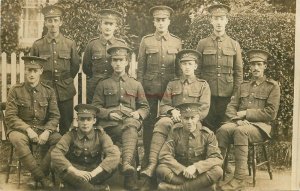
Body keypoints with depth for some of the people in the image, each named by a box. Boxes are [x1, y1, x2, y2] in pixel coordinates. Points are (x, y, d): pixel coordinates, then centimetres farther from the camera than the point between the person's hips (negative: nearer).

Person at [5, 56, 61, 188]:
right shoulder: (15, 91, -2)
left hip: (43, 129, 2)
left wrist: (47, 132, -17)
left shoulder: (49, 91, 4)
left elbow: (55, 116, 3)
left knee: (59, 140, -27)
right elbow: (10, 117, -6)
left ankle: (42, 172, -14)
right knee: (18, 139, -37)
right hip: (21, 129, -2)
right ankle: (41, 178, -28)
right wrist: (28, 129, -20)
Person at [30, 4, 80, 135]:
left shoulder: (70, 44, 1)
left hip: (66, 92, 1)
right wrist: (42, 82, 9)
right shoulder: (37, 45, 0)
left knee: (66, 126, 8)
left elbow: (75, 65, 12)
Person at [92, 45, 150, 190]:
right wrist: (109, 113, -9)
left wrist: (138, 114, -4)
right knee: (130, 134, -34)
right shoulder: (103, 84, 19)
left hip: (130, 119, 0)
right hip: (110, 123, 0)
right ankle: (130, 178, -35)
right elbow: (95, 107, 11)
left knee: (131, 124, -40)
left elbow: (145, 107, 20)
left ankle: (126, 163, -58)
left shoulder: (136, 85, 22)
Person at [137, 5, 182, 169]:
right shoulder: (146, 41, 3)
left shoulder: (177, 42, 6)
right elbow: (140, 67, 4)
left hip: (171, 88, 1)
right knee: (149, 123, 4)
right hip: (150, 88, -1)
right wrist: (139, 88, -1)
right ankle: (147, 156, 15)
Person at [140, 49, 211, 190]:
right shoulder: (172, 84, 22)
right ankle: (152, 165, -46)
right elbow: (163, 106, 15)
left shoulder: (203, 85, 14)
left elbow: (204, 110, 2)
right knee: (161, 124, -36)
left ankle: (153, 166, -38)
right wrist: (172, 111, -8)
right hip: (173, 118, 2)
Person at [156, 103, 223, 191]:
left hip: (199, 175, 1)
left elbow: (217, 158, -12)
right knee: (161, 169, -29)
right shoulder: (175, 133, -2)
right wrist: (182, 169, -24)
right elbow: (164, 155, -10)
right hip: (179, 174, 0)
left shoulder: (207, 134, -3)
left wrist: (195, 167, -27)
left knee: (217, 171, -30)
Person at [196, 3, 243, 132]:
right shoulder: (202, 44, 4)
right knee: (207, 128, 3)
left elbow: (239, 73, 8)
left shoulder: (234, 45, 7)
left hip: (227, 95, 1)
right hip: (207, 95, -1)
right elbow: (197, 71, 6)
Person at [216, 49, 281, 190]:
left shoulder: (273, 86, 5)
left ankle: (239, 178, -35)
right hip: (240, 123, 4)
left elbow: (271, 113, -5)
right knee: (223, 129, -30)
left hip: (260, 126, -4)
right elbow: (231, 107, 13)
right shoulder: (243, 86, 20)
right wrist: (238, 119, -10)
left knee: (240, 131, -37)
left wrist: (246, 113, -8)